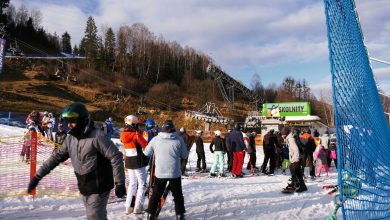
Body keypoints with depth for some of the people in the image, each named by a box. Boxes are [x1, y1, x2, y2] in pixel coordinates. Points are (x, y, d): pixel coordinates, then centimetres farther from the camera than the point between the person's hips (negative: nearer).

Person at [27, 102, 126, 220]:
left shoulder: (96, 136, -20)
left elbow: (116, 157, -21)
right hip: (85, 189, 7)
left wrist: (120, 183, -22)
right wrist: (38, 176, 7)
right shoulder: (71, 138, 4)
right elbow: (57, 157, 11)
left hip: (98, 189, -7)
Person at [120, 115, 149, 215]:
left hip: (129, 163, 6)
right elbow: (146, 146, -14)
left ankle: (128, 206, 18)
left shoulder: (123, 135, 0)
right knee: (142, 184, 8)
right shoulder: (137, 134, -18)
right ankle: (138, 207, 5)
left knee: (132, 183, 18)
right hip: (139, 163, -6)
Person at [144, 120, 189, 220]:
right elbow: (185, 155, 0)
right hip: (175, 173, -1)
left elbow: (146, 153, 5)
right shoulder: (179, 139, -9)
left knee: (156, 194, 17)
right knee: (177, 194, 17)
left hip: (160, 173, 1)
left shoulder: (155, 139, -7)